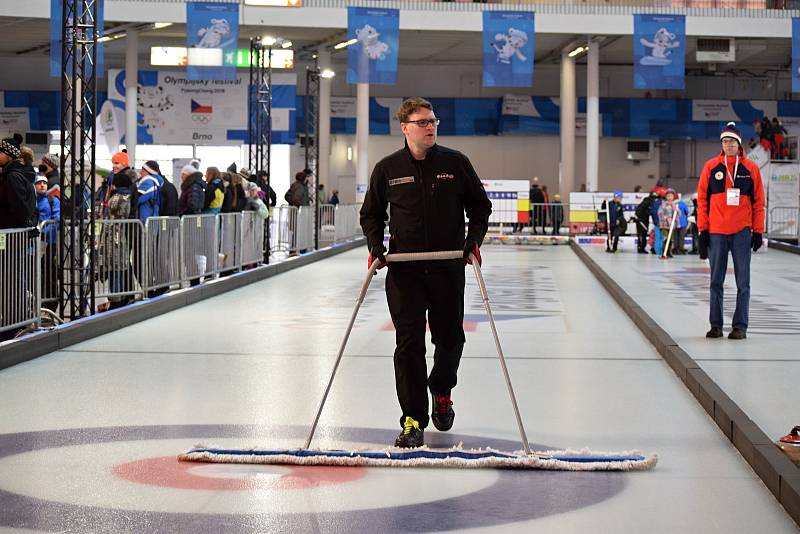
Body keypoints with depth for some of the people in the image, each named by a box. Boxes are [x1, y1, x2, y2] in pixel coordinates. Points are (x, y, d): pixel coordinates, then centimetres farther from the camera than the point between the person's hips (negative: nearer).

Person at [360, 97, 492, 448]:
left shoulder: (455, 163, 1)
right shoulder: (388, 169, 1)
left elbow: (480, 206, 9)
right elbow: (371, 213, 12)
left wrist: (474, 240, -5)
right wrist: (375, 247, -3)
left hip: (448, 267, 1)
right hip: (404, 269, -1)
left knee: (449, 337, 10)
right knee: (409, 342, -6)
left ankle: (441, 393, 39)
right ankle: (413, 420, -2)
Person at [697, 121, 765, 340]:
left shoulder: (751, 168, 2)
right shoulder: (711, 166, 3)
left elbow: (758, 202, 5)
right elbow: (702, 199, 4)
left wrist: (758, 231, 0)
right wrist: (703, 230, 0)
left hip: (742, 231, -1)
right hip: (716, 231, 1)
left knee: (742, 282, 2)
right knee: (716, 281, 6)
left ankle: (740, 325, 6)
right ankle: (716, 324, 13)